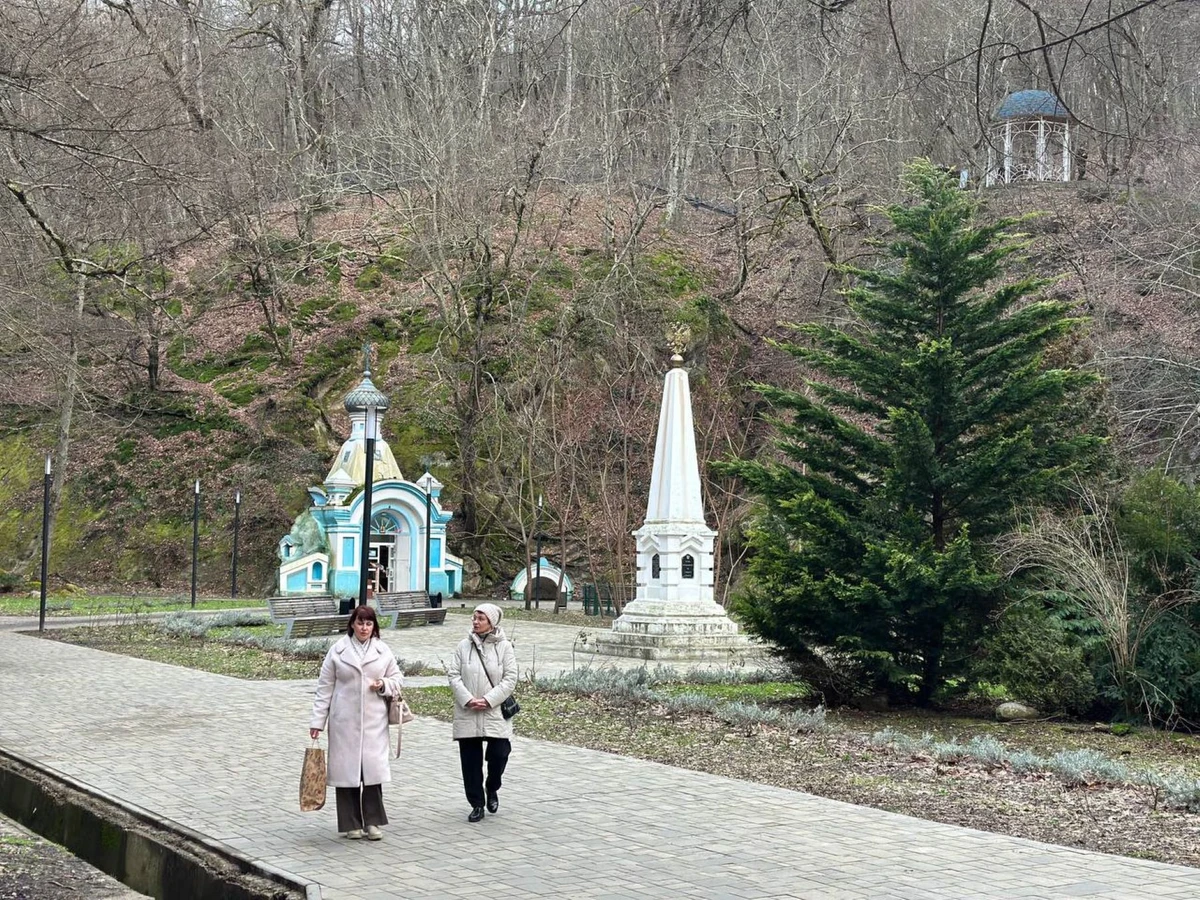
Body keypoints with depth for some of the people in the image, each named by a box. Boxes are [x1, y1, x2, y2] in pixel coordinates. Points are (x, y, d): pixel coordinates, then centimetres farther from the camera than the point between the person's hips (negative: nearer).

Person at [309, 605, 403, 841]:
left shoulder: (383, 651, 6)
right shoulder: (337, 650, 1)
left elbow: (398, 678, 15)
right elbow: (325, 687, 3)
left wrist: (384, 685, -7)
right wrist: (318, 721, 0)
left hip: (374, 720, 1)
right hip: (344, 721, -1)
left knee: (373, 768, -5)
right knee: (346, 768, 1)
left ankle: (373, 821, 7)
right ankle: (351, 824, 12)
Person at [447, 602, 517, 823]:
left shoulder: (504, 646, 0)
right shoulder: (464, 646, 4)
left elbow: (510, 678, -4)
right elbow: (453, 675, 1)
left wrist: (488, 700, -13)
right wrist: (467, 699, -13)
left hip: (495, 712, -2)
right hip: (467, 713, 2)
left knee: (499, 754, -8)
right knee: (470, 759, 4)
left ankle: (492, 789, 23)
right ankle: (477, 804, 17)